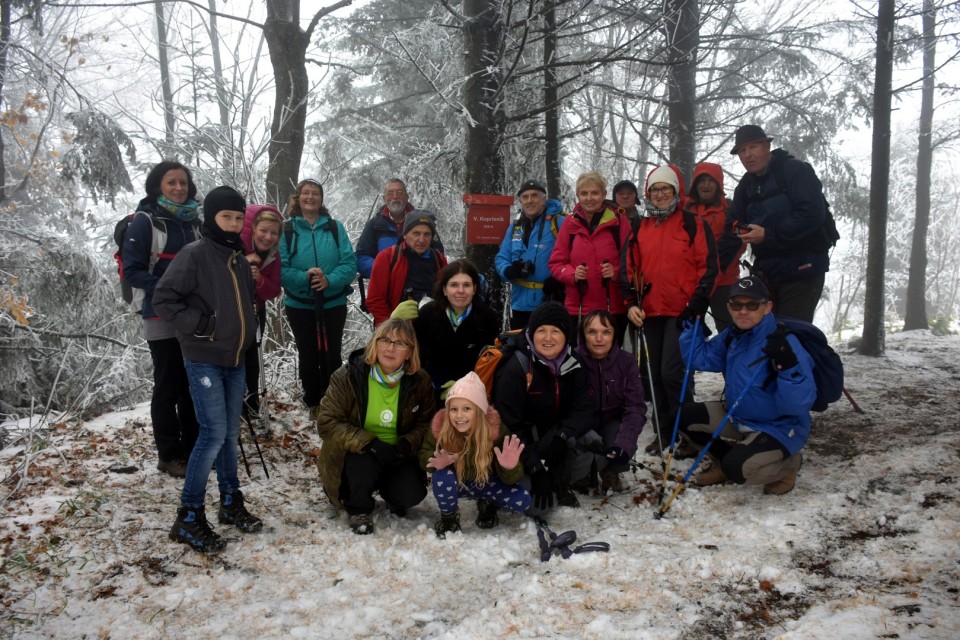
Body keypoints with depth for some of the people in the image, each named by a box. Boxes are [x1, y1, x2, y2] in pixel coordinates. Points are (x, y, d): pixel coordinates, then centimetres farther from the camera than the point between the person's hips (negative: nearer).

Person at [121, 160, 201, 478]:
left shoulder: (193, 221, 10)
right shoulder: (145, 222, -7)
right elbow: (132, 271, -11)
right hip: (163, 317, -5)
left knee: (193, 385, 11)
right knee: (168, 387, 1)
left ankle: (193, 448, 22)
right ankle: (169, 455, 13)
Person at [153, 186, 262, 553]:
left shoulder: (240, 261, 11)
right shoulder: (194, 255, -10)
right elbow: (163, 298, -14)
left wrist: (247, 332, 11)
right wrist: (199, 325, -18)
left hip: (235, 360, 7)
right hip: (203, 361, -7)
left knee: (231, 433, 13)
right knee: (214, 434, -10)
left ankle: (231, 503, 25)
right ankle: (188, 518, 1)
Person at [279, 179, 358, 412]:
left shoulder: (335, 227, -1)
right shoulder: (287, 229, -4)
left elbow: (350, 263, -6)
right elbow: (280, 269, -8)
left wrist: (330, 280, -22)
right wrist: (304, 277, -24)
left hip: (334, 303, 0)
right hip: (300, 305, 0)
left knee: (332, 355, 7)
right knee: (308, 355, 12)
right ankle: (312, 403, 27)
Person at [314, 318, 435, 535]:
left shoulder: (420, 381, -7)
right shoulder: (348, 375, -16)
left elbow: (426, 423, 2)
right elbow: (327, 422, -19)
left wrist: (407, 445, -20)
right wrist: (368, 443, -31)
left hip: (397, 455, 3)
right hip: (355, 453, -2)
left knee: (412, 494, -21)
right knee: (363, 462, -35)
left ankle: (388, 491, 18)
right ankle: (359, 510, -2)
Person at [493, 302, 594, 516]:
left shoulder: (573, 365, -3)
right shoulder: (515, 368, -21)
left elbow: (583, 408, -12)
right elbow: (508, 425, -22)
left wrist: (561, 436, -32)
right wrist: (536, 468, -24)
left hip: (556, 444, 5)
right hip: (519, 445, -5)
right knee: (538, 506, -21)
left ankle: (559, 484, 4)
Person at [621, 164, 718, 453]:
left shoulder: (693, 224, 1)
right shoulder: (640, 229, 13)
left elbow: (708, 267, -3)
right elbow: (630, 269, 15)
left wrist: (696, 305, -11)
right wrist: (632, 303, 2)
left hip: (682, 311, -5)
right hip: (651, 313, 5)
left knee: (672, 372, -13)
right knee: (656, 374, 8)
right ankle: (665, 432, 20)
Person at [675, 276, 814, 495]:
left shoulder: (785, 343, -25)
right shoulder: (732, 336, -2)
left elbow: (799, 405, -30)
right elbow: (700, 359, 7)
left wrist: (789, 367, -47)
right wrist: (691, 325, -4)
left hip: (778, 428, -7)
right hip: (737, 418, 7)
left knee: (738, 468, -30)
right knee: (686, 416, -2)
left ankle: (787, 464, 2)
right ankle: (726, 462, 16)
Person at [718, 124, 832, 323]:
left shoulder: (795, 170, -8)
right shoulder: (746, 185, 13)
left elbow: (812, 215, -21)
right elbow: (733, 230, 8)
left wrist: (768, 235, -21)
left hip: (802, 271, -7)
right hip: (766, 272, 7)